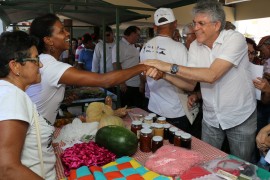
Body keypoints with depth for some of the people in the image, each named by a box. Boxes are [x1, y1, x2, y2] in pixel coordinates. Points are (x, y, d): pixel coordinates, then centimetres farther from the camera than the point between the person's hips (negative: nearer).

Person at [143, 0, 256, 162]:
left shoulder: (235, 39, -20)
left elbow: (211, 75, -33)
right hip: (211, 118, 4)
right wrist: (163, 74, -20)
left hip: (240, 118, -4)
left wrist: (171, 67, -32)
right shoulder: (194, 46, -3)